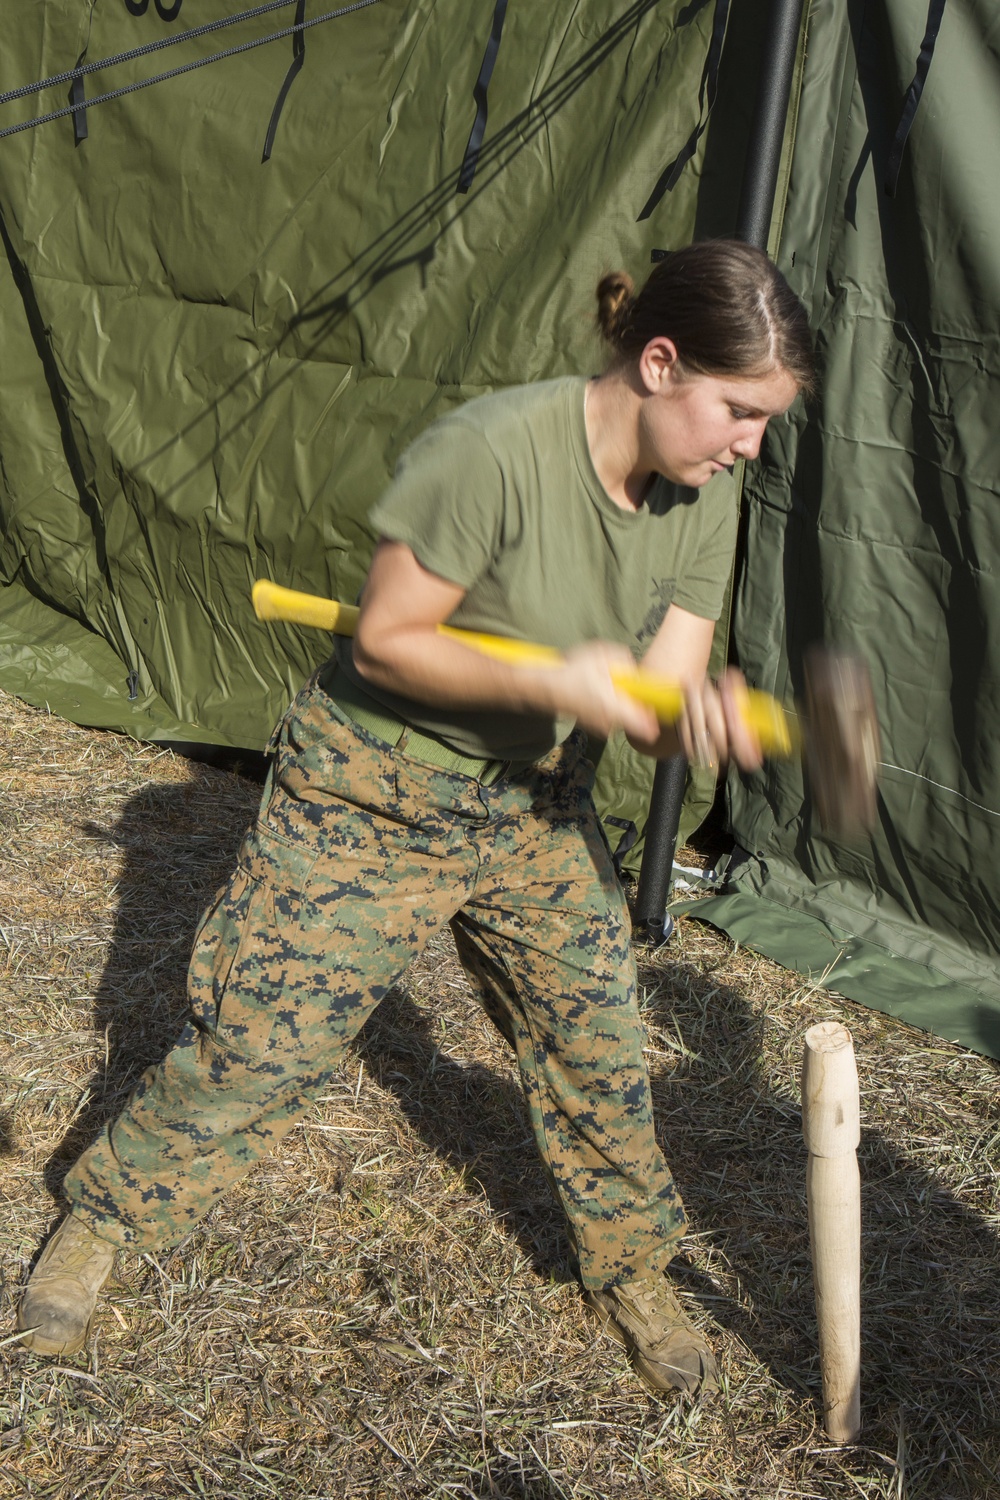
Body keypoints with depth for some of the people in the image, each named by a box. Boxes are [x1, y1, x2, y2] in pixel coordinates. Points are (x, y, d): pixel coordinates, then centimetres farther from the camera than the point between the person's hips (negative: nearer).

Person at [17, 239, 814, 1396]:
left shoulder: (701, 510, -7)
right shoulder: (492, 451, -29)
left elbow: (659, 705, -8)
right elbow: (384, 643, -23)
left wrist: (704, 716, -32)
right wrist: (552, 686, -32)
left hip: (533, 806, 6)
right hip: (369, 800, -6)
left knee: (597, 1044, 10)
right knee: (260, 1038, 2)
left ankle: (630, 1271, 36)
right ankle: (104, 1217, 30)